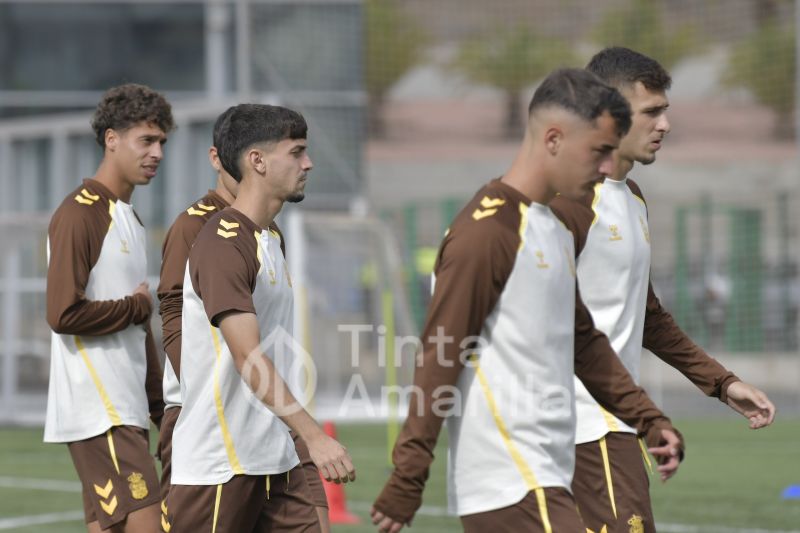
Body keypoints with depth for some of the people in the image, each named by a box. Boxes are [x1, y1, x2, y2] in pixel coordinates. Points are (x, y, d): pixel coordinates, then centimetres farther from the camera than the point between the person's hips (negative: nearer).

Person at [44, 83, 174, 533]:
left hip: (127, 411, 9)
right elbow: (64, 314, -20)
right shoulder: (80, 214, -11)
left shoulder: (131, 219, 19)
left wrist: (158, 406, 17)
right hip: (98, 412, -9)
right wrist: (138, 305, -6)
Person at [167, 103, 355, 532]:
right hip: (218, 465, -9)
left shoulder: (270, 240, 15)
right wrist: (314, 436, -32)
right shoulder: (223, 243, -16)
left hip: (273, 460, 9)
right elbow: (248, 359, -25)